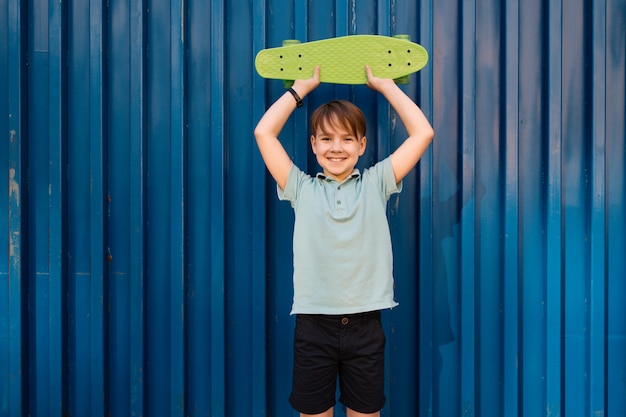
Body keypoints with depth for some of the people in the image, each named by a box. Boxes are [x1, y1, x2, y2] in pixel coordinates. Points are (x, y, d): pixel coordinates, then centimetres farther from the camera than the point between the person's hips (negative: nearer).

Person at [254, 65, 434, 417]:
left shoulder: (376, 184, 5)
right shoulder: (302, 188, 5)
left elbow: (423, 133, 1)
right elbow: (264, 132, 0)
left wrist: (384, 84, 8)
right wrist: (303, 86, 8)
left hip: (365, 325, 0)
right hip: (314, 325, 0)